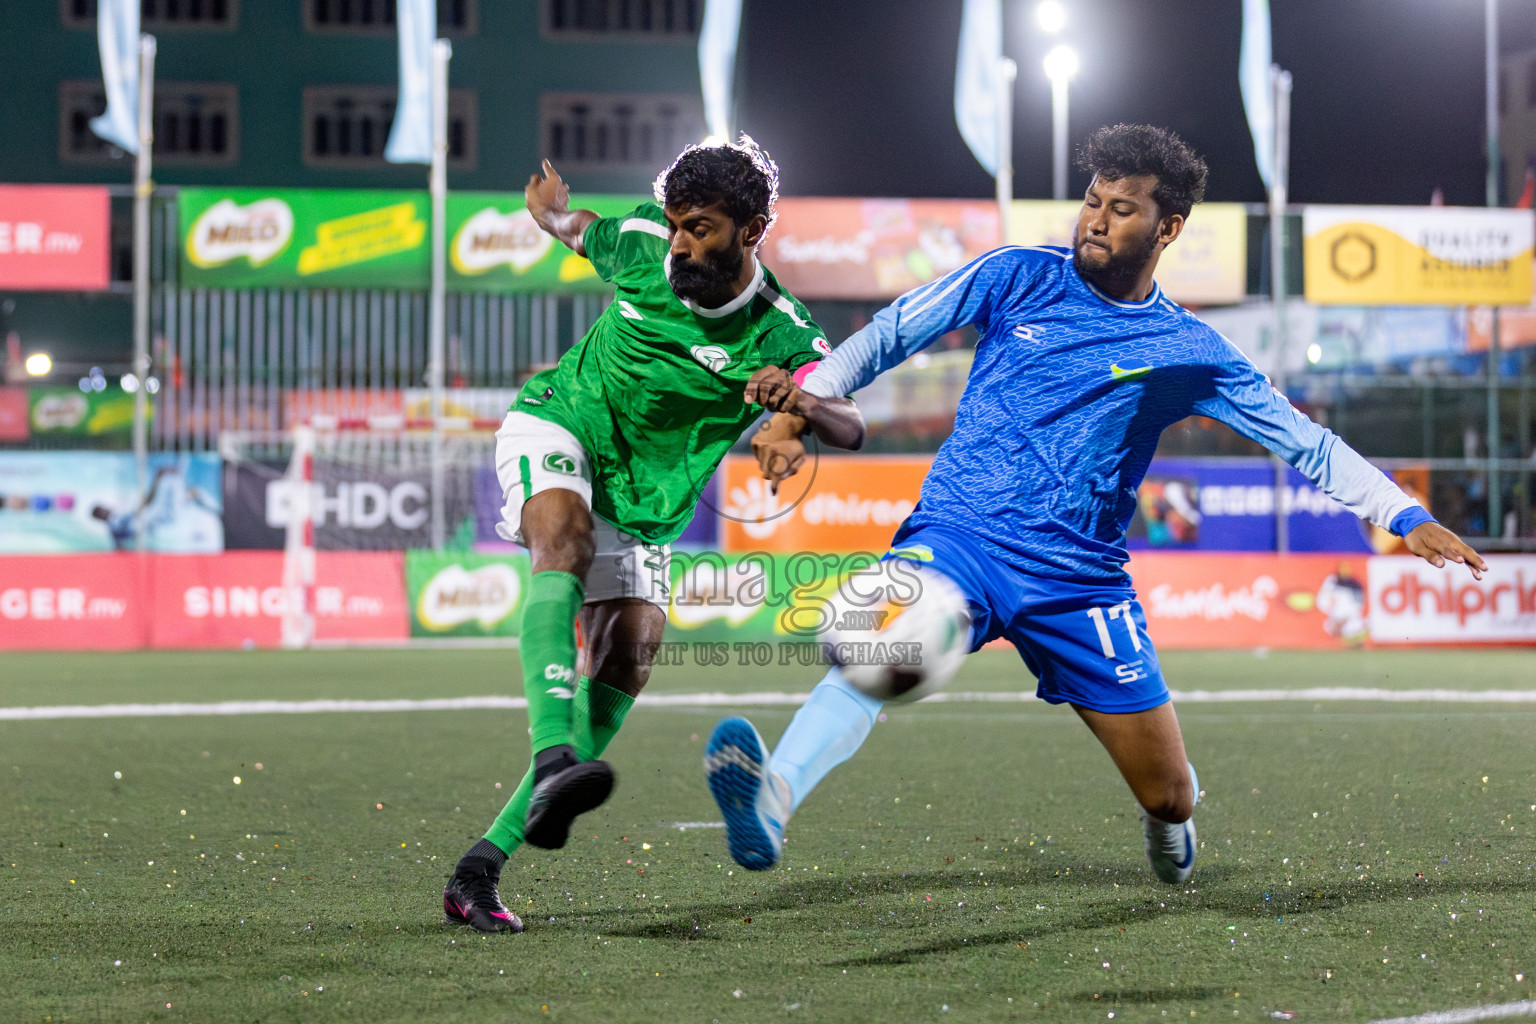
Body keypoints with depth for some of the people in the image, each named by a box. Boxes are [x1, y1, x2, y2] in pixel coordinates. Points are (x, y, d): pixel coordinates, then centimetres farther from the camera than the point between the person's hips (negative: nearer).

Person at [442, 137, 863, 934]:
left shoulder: (778, 333, -18)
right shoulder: (639, 243, -10)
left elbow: (851, 427, -34)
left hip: (646, 503, 2)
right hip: (555, 427, -2)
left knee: (625, 666, -9)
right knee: (566, 543, -34)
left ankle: (482, 867, -6)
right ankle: (552, 763, -56)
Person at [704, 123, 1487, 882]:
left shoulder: (1188, 353, 3)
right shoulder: (1017, 277, 4)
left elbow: (1304, 443, 6)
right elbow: (893, 332, 11)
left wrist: (1407, 517, -2)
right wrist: (813, 392, -3)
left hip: (1079, 574, 1)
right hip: (960, 535, -1)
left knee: (1168, 797, 4)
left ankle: (1168, 810, 44)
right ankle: (773, 797, -57)